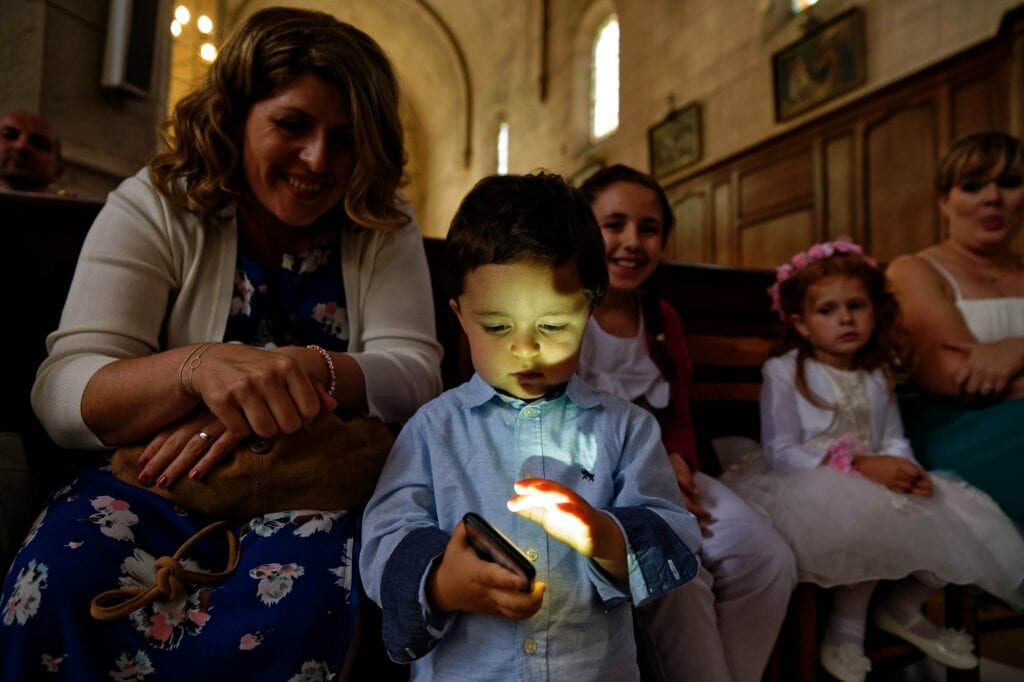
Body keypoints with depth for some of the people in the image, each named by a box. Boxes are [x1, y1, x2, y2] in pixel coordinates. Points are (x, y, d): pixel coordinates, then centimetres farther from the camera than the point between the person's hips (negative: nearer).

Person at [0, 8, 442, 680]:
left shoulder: (384, 227, 2)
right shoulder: (154, 208, -2)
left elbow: (416, 375, -7)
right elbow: (61, 394, -12)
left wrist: (308, 371, -27)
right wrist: (197, 366, -33)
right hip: (156, 475, 0)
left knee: (297, 610, -31)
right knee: (61, 586, -31)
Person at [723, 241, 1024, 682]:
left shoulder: (876, 376, 12)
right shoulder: (784, 372, -9)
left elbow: (895, 441, 7)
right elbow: (781, 454, -16)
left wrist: (906, 471, -18)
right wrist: (860, 466, -24)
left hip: (876, 488, 7)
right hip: (810, 492, -7)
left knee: (958, 523, -7)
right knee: (869, 521, -35)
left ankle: (903, 610, 21)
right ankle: (845, 634, -7)